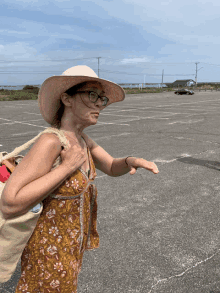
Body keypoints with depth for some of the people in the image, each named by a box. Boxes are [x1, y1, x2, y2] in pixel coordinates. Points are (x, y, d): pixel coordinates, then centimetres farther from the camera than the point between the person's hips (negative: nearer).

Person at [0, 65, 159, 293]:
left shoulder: (81, 139, -3)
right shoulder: (50, 141, -29)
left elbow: (113, 168, 6)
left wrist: (132, 161, -17)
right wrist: (68, 166, -32)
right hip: (50, 254, -8)